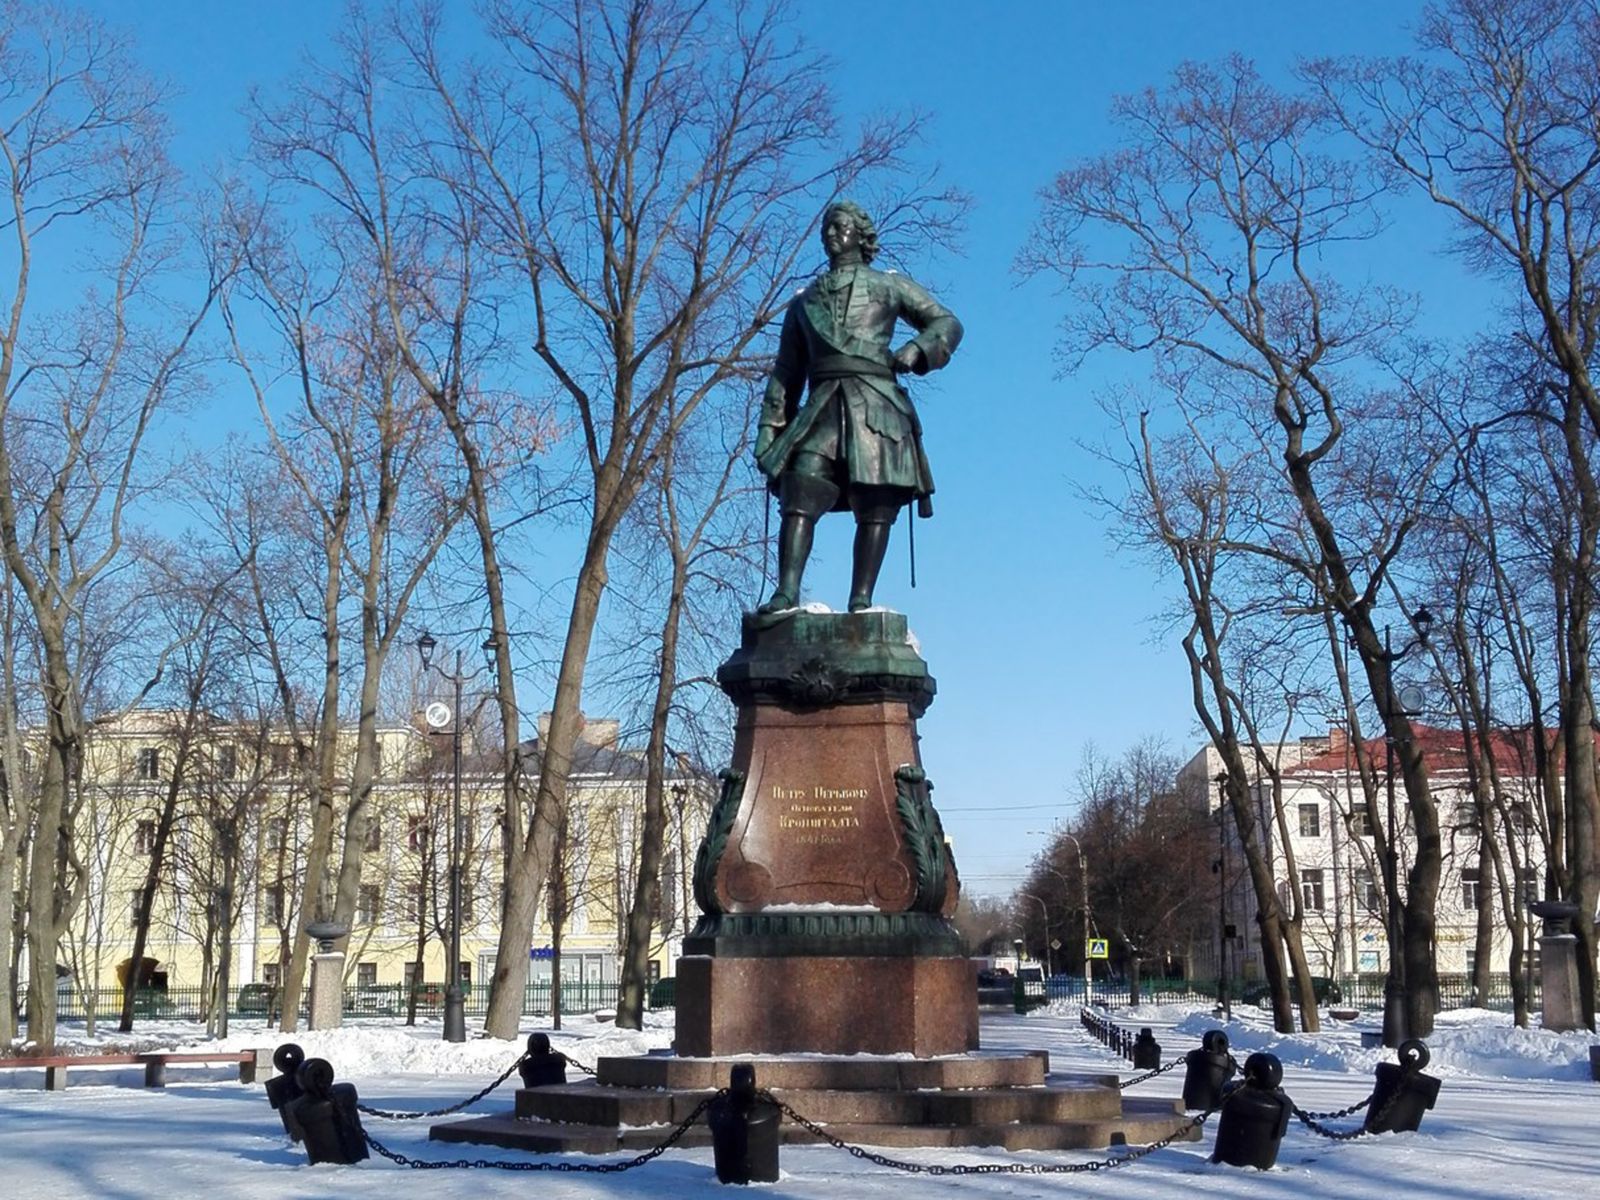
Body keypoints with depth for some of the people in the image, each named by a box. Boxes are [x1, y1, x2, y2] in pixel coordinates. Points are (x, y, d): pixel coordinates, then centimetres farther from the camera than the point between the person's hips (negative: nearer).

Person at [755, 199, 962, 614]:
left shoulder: (888, 286, 19)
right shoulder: (804, 301, 27)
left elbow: (947, 323, 15)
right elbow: (786, 373, 23)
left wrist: (918, 349, -6)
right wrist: (770, 429, 13)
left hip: (875, 405, -2)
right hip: (822, 407, 2)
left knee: (874, 510, -8)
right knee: (799, 497, -16)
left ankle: (861, 599, -11)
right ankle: (786, 591, -25)